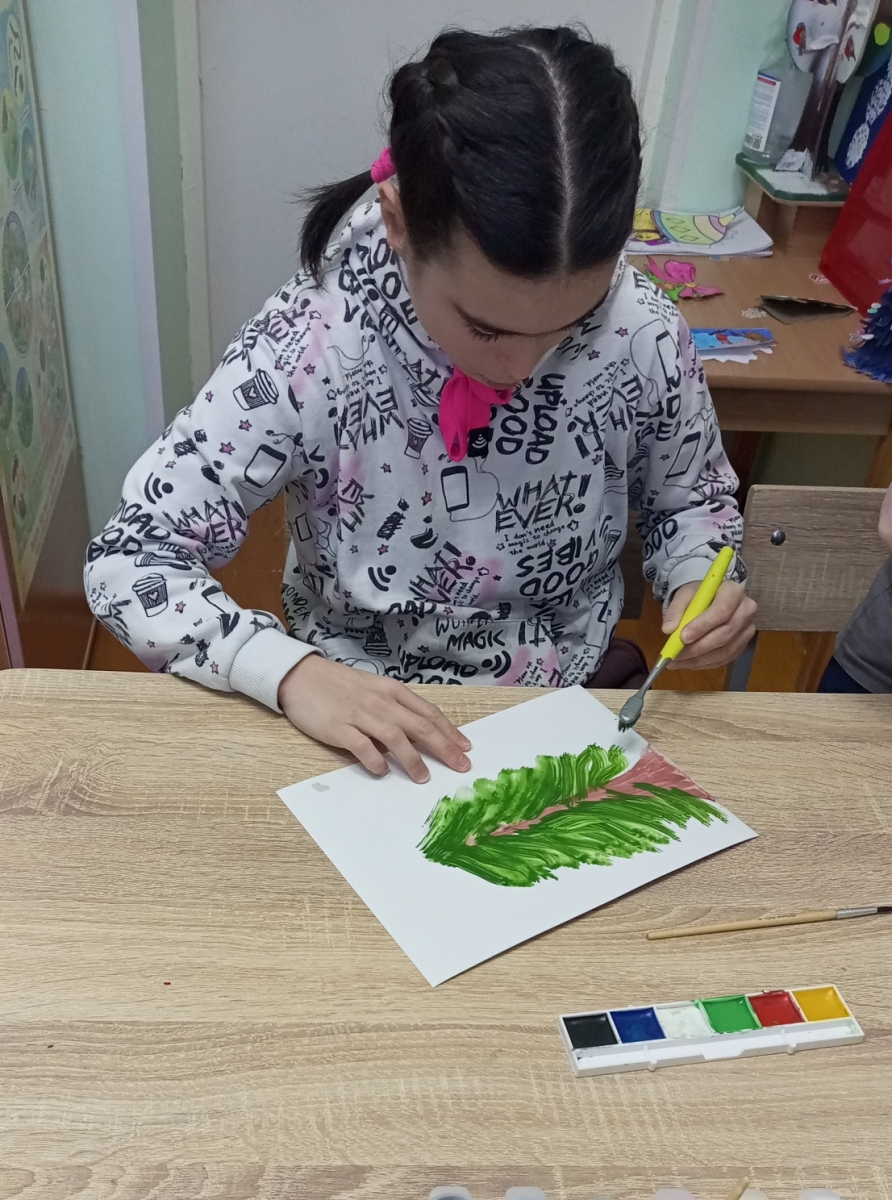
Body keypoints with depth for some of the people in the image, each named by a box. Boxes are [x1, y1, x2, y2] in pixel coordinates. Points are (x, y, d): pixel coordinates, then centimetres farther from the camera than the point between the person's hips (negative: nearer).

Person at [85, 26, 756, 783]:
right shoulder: (308, 348, -23)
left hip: (560, 714, 1)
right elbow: (130, 561, -17)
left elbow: (689, 497, 4)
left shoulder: (644, 335, -16)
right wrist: (290, 672, -30)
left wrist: (698, 585, -15)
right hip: (367, 726, -1)